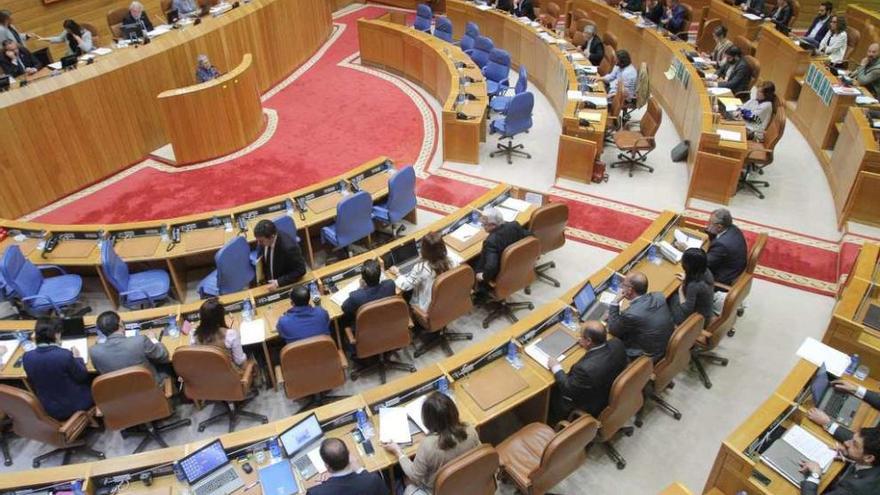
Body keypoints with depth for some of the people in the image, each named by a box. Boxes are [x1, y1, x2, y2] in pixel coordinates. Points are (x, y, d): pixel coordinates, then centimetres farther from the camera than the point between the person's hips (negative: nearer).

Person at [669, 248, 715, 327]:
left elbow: (686, 310, -26)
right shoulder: (706, 271, -15)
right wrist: (686, 280, 8)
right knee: (672, 295, 21)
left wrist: (681, 292, -13)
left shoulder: (693, 286, -39)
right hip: (706, 312, 8)